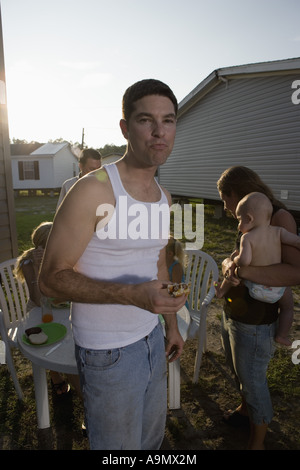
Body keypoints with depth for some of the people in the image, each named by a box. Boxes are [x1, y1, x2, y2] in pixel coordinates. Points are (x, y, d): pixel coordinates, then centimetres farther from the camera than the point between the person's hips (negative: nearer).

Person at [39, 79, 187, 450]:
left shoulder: (163, 197, 3)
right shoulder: (94, 190, -21)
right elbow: (51, 278, -20)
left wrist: (171, 322, 17)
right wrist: (131, 294, -32)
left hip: (152, 337, 7)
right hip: (109, 352, -6)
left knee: (153, 438, 27)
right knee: (119, 446, 16)